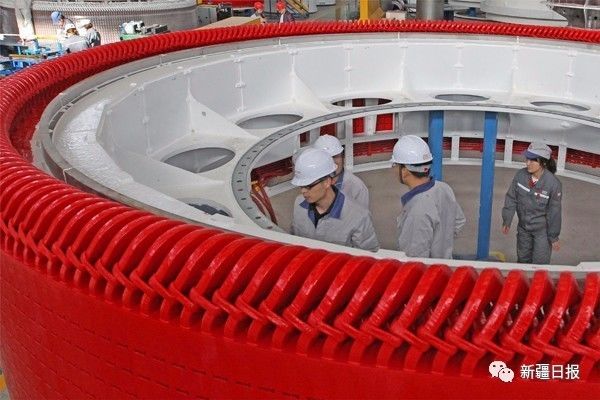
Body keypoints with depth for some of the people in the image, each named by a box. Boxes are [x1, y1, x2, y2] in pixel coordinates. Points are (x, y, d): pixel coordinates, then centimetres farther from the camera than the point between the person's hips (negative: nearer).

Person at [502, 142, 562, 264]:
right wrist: (506, 221, 0)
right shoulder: (521, 175, -15)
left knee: (540, 265, 3)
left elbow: (554, 212, -15)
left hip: (542, 230, -4)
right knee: (523, 260, 22)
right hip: (523, 227, 4)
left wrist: (554, 237, -8)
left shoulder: (553, 184, -24)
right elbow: (511, 198, -3)